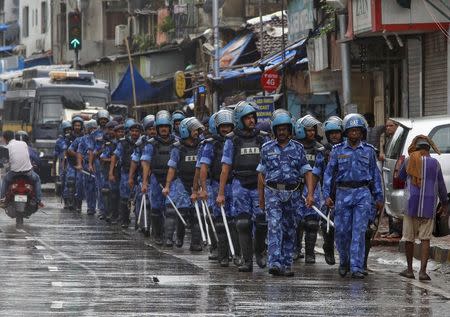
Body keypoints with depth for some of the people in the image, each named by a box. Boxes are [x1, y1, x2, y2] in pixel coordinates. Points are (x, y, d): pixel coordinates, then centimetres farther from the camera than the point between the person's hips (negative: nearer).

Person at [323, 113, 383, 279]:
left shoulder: (368, 150, 7)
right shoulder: (338, 150, 5)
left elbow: (375, 174, 11)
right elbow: (329, 173, 5)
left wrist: (379, 197, 10)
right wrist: (327, 195, -4)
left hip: (363, 194, 0)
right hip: (343, 193, 1)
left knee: (359, 231, -8)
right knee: (342, 231, 1)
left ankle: (357, 268, -9)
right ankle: (344, 261, 27)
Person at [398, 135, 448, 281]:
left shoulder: (409, 161, 0)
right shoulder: (435, 163, 0)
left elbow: (401, 176, 19)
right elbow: (441, 186, 7)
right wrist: (444, 204, 19)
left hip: (411, 204, 0)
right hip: (429, 207, 0)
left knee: (409, 238, 12)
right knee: (425, 239, 2)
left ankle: (409, 270, 18)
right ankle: (423, 271, -9)